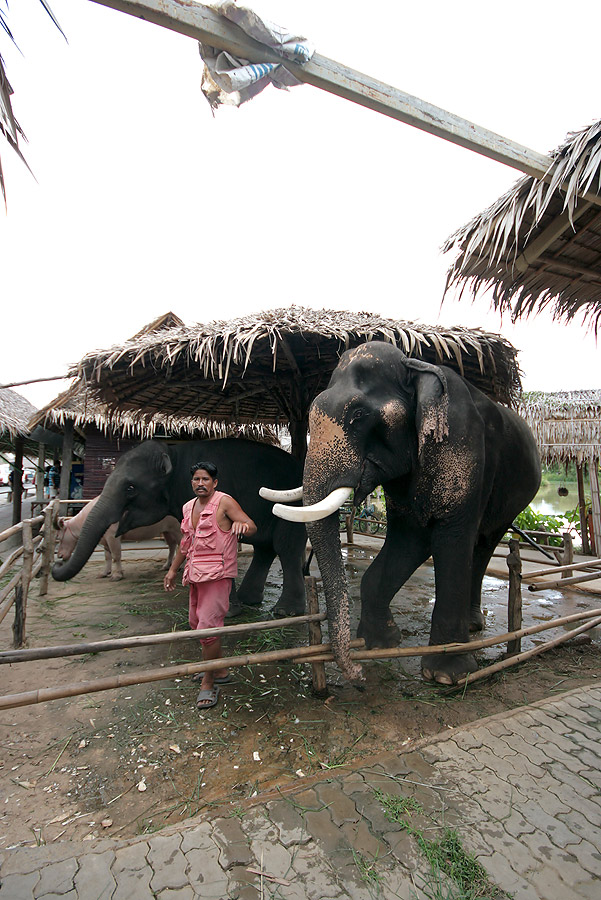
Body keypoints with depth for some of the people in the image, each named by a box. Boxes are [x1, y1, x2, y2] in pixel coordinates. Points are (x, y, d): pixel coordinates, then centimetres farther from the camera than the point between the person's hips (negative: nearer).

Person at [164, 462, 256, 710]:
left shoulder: (224, 502, -9)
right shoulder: (188, 507, 13)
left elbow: (252, 527, -18)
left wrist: (241, 525, -41)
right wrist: (173, 569, 26)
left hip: (217, 573, -8)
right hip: (196, 573, 9)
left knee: (208, 626, -10)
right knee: (196, 622, 17)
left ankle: (209, 684, 8)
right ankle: (219, 670, 34)